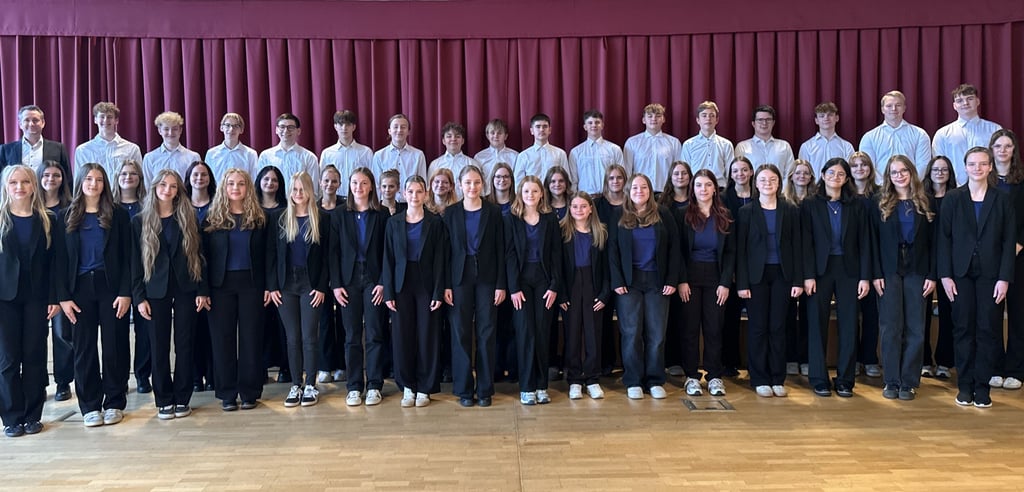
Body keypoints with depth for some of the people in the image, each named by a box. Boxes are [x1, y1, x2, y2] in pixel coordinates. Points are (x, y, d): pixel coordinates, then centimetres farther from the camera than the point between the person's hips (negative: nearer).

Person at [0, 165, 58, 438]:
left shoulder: (47, 220, 5)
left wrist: (54, 298, -3)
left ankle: (33, 415, 13)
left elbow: (53, 262, 3)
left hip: (36, 297, 1)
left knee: (35, 356, 4)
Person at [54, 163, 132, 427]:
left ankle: (114, 403, 13)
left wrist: (125, 292, -9)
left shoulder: (118, 215, 2)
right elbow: (60, 260, 5)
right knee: (84, 347, 5)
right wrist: (63, 296, -4)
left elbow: (126, 257, -1)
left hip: (110, 287, -2)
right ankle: (90, 405, 15)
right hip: (80, 289, 2)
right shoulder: (67, 218, 6)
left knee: (114, 345, 2)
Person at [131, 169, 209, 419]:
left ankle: (182, 399, 12)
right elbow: (135, 261, 2)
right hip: (156, 291, 0)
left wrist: (202, 291, -3)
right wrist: (139, 297, -5)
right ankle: (164, 401, 13)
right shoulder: (140, 221, 4)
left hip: (185, 289, 0)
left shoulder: (187, 219, 6)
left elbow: (198, 256, 4)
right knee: (159, 347, 4)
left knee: (184, 345, 3)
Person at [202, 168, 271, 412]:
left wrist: (268, 286, -3)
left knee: (250, 336, 3)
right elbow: (204, 254, 1)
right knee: (222, 338, 3)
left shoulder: (259, 218, 4)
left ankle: (250, 392, 11)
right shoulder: (212, 219, 4)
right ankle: (226, 393, 12)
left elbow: (267, 254, 4)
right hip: (221, 284, 0)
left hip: (251, 283, 0)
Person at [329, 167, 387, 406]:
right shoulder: (340, 214, 6)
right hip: (349, 279, 1)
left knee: (375, 333, 1)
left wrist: (383, 282, -8)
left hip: (373, 279, -1)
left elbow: (387, 251, 0)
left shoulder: (382, 215, 3)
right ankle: (354, 386, 11)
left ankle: (374, 385, 9)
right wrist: (336, 284, -4)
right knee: (352, 335, 4)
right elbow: (333, 250, 3)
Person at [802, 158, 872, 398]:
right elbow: (806, 242, -3)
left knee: (848, 325, 2)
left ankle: (845, 380, 11)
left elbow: (864, 243, 4)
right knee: (817, 325, 1)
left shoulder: (856, 205, 7)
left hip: (848, 270, 1)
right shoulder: (810, 204, 3)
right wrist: (808, 275, -11)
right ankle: (819, 380, 9)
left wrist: (865, 276, -3)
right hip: (820, 269, -1)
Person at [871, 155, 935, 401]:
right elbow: (873, 242, 0)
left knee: (915, 328, 2)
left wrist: (932, 275, -4)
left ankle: (909, 382, 9)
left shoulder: (924, 204, 7)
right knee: (891, 327, 1)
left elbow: (932, 242, 4)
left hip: (917, 272, 1)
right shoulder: (880, 204, 4)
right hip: (889, 272, -1)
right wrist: (876, 274, -8)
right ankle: (891, 381, 8)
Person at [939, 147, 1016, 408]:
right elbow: (944, 238, 1)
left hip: (991, 275, 0)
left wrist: (1004, 278, -6)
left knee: (988, 330, 2)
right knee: (963, 329, 4)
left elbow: (1009, 241, 2)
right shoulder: (952, 198, 4)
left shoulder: (1002, 200, 5)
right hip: (961, 273, 0)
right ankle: (965, 386, 11)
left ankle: (982, 387, 10)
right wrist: (945, 275, -6)